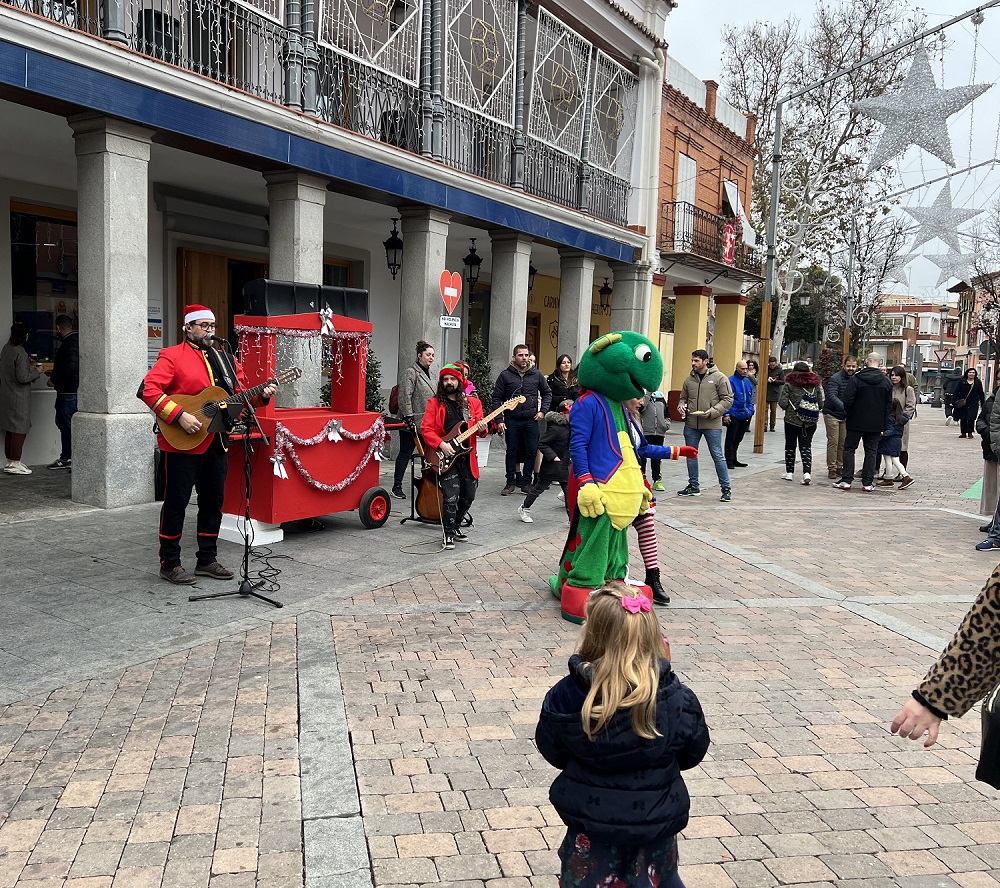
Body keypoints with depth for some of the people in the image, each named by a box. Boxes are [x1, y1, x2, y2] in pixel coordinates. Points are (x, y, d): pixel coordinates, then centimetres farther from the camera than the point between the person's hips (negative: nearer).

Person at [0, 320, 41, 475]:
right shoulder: (20, 353, -19)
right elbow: (23, 377, -22)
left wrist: (27, 364, 22)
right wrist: (36, 371, -7)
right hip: (19, 398, -9)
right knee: (20, 430, -3)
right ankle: (15, 464, -2)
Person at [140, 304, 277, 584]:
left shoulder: (224, 359, 14)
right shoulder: (172, 356, -5)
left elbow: (241, 392, 18)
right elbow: (148, 390, -15)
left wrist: (262, 394, -3)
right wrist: (179, 416, -22)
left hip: (217, 443, 7)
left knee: (213, 502, 12)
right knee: (176, 503, 1)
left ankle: (207, 559, 24)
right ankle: (169, 564, 12)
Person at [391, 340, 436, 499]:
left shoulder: (427, 373, 19)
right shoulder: (410, 373, -10)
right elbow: (405, 397, -18)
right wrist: (408, 418, -23)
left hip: (427, 425, 9)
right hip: (412, 424, -9)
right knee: (405, 454, -2)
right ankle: (397, 487, 6)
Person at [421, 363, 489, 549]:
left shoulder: (473, 403, 10)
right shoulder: (435, 403, 2)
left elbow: (481, 428, 7)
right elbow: (425, 429, -4)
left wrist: (481, 429, -18)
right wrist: (441, 444, -18)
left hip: (468, 457, 4)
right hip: (445, 458, -4)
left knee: (468, 496, 12)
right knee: (451, 497, -12)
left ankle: (456, 525, 34)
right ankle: (449, 534, 4)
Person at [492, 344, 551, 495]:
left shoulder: (536, 374, 5)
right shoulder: (505, 375, -1)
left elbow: (547, 393, 17)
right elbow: (497, 398, -1)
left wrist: (543, 411, 4)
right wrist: (499, 420, -8)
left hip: (531, 420, 1)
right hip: (511, 420, -1)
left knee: (531, 451, 2)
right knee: (511, 451, 7)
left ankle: (526, 482, 15)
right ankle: (511, 482, 16)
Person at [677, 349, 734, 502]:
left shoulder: (719, 378, -5)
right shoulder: (689, 380, 9)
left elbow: (728, 399, -6)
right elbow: (683, 398, 20)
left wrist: (713, 411, -18)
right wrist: (681, 406, -2)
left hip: (712, 425, -5)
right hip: (691, 424, 5)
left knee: (717, 456, -2)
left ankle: (726, 489, 8)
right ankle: (693, 486, 25)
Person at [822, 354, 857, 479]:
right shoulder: (835, 379, -15)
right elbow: (832, 396, -25)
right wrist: (845, 407, -39)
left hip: (845, 416, 5)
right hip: (832, 414, -5)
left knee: (843, 443, 7)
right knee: (833, 442, -4)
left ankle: (840, 467, 18)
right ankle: (832, 468, 3)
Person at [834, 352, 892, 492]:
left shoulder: (856, 379, -10)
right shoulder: (886, 381, 2)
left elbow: (847, 400, -13)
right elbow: (889, 405, 5)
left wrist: (848, 413, 7)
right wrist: (883, 426, 10)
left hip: (856, 422, -3)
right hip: (876, 424, 3)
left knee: (849, 449, 7)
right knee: (871, 452, 8)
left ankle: (846, 480, 2)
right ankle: (867, 482, 6)